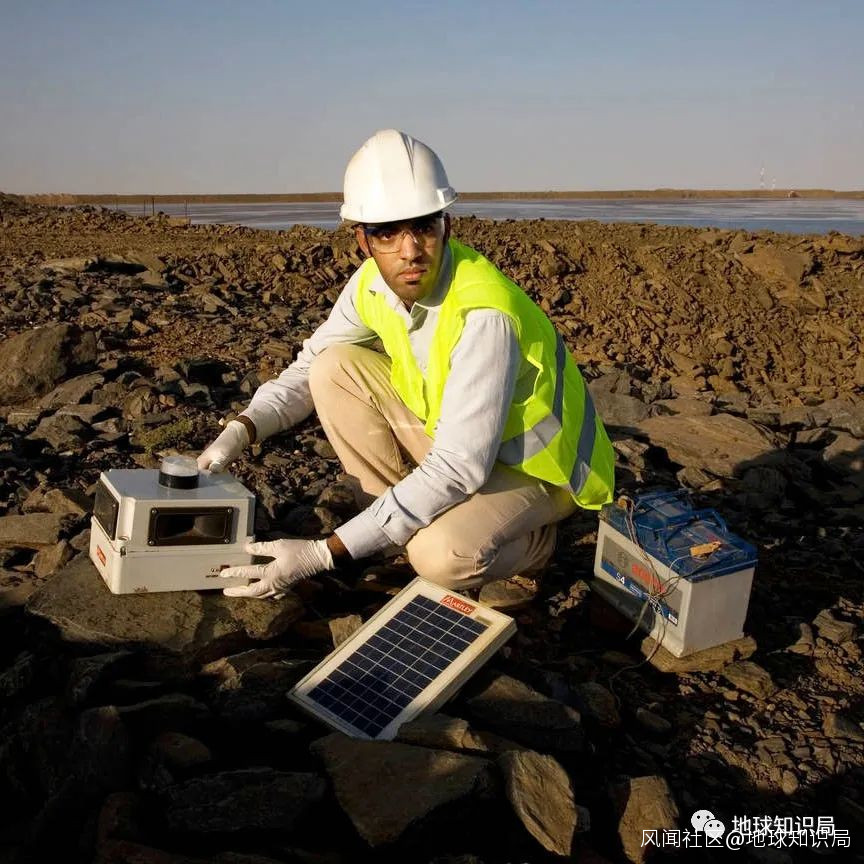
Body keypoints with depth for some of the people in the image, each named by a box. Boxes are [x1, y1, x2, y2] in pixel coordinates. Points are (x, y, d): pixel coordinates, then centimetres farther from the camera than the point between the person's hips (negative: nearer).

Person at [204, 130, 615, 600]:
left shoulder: (484, 314, -35)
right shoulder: (374, 282, -12)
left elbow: (458, 468, -36)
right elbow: (308, 368, 1)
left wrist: (322, 553, -37)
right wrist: (239, 432, -18)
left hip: (537, 467, -6)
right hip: (450, 433, 7)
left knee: (441, 554, -35)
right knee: (335, 368, -10)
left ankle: (531, 541, 1)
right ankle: (403, 523, 1)